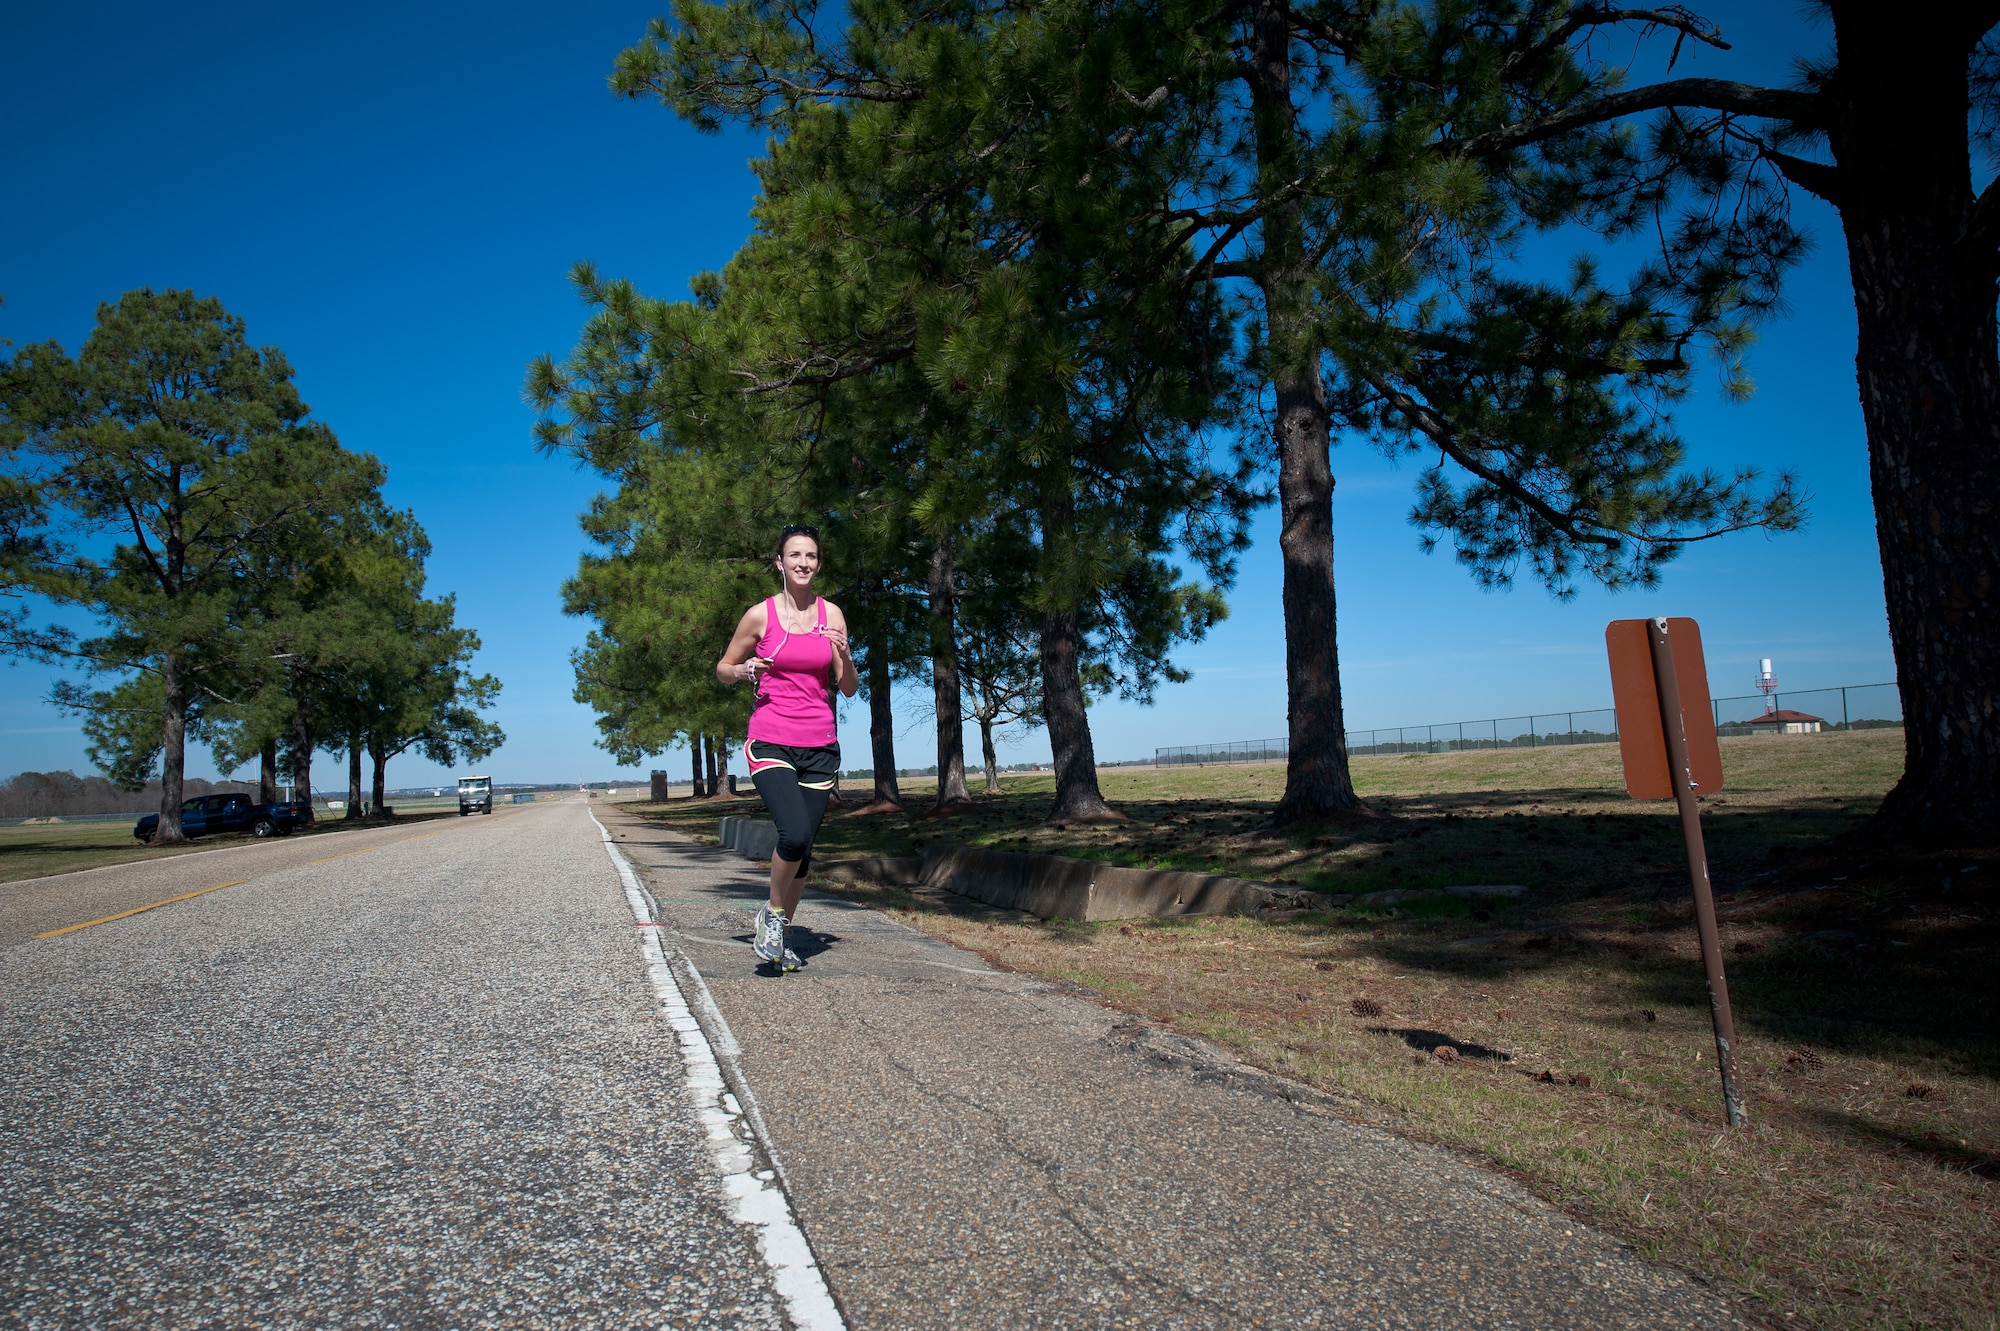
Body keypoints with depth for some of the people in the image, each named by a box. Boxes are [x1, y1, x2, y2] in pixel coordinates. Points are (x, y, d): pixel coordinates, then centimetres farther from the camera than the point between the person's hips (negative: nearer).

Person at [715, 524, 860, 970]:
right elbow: (722, 668, 10)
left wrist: (845, 656, -11)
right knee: (795, 834, -23)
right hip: (770, 742, -3)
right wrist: (743, 671, -11)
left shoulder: (831, 614, 6)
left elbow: (849, 688, 8)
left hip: (820, 747, 3)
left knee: (803, 850, 5)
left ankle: (777, 935, 26)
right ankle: (772, 913, 5)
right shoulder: (760, 615, -1)